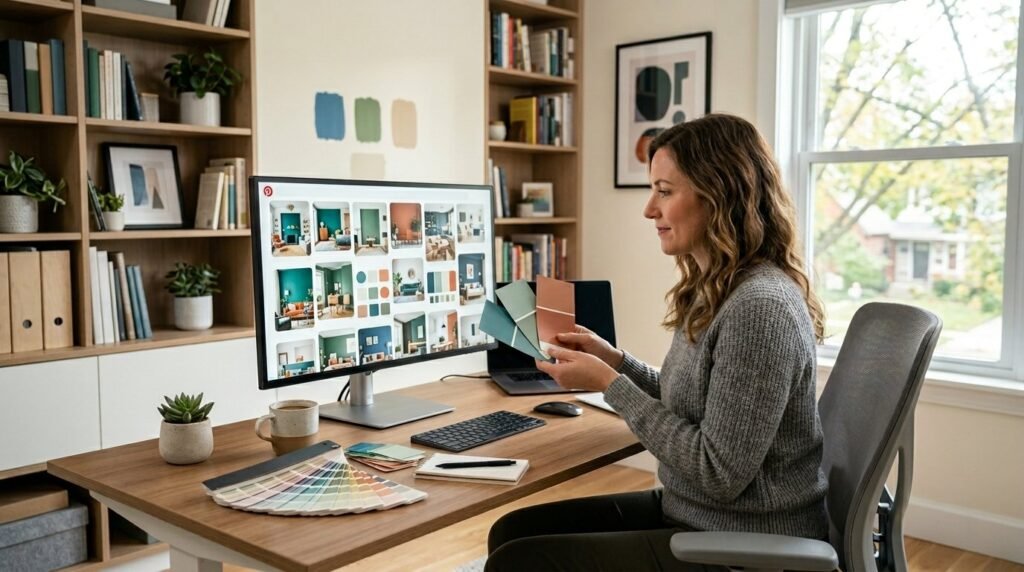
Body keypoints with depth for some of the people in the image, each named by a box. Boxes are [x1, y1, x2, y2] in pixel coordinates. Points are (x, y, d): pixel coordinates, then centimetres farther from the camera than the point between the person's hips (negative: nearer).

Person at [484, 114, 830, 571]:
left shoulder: (760, 308, -25)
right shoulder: (714, 292, 5)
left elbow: (720, 475, -24)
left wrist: (611, 385, -19)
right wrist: (614, 360, 2)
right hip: (692, 515, 9)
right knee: (513, 532, 8)